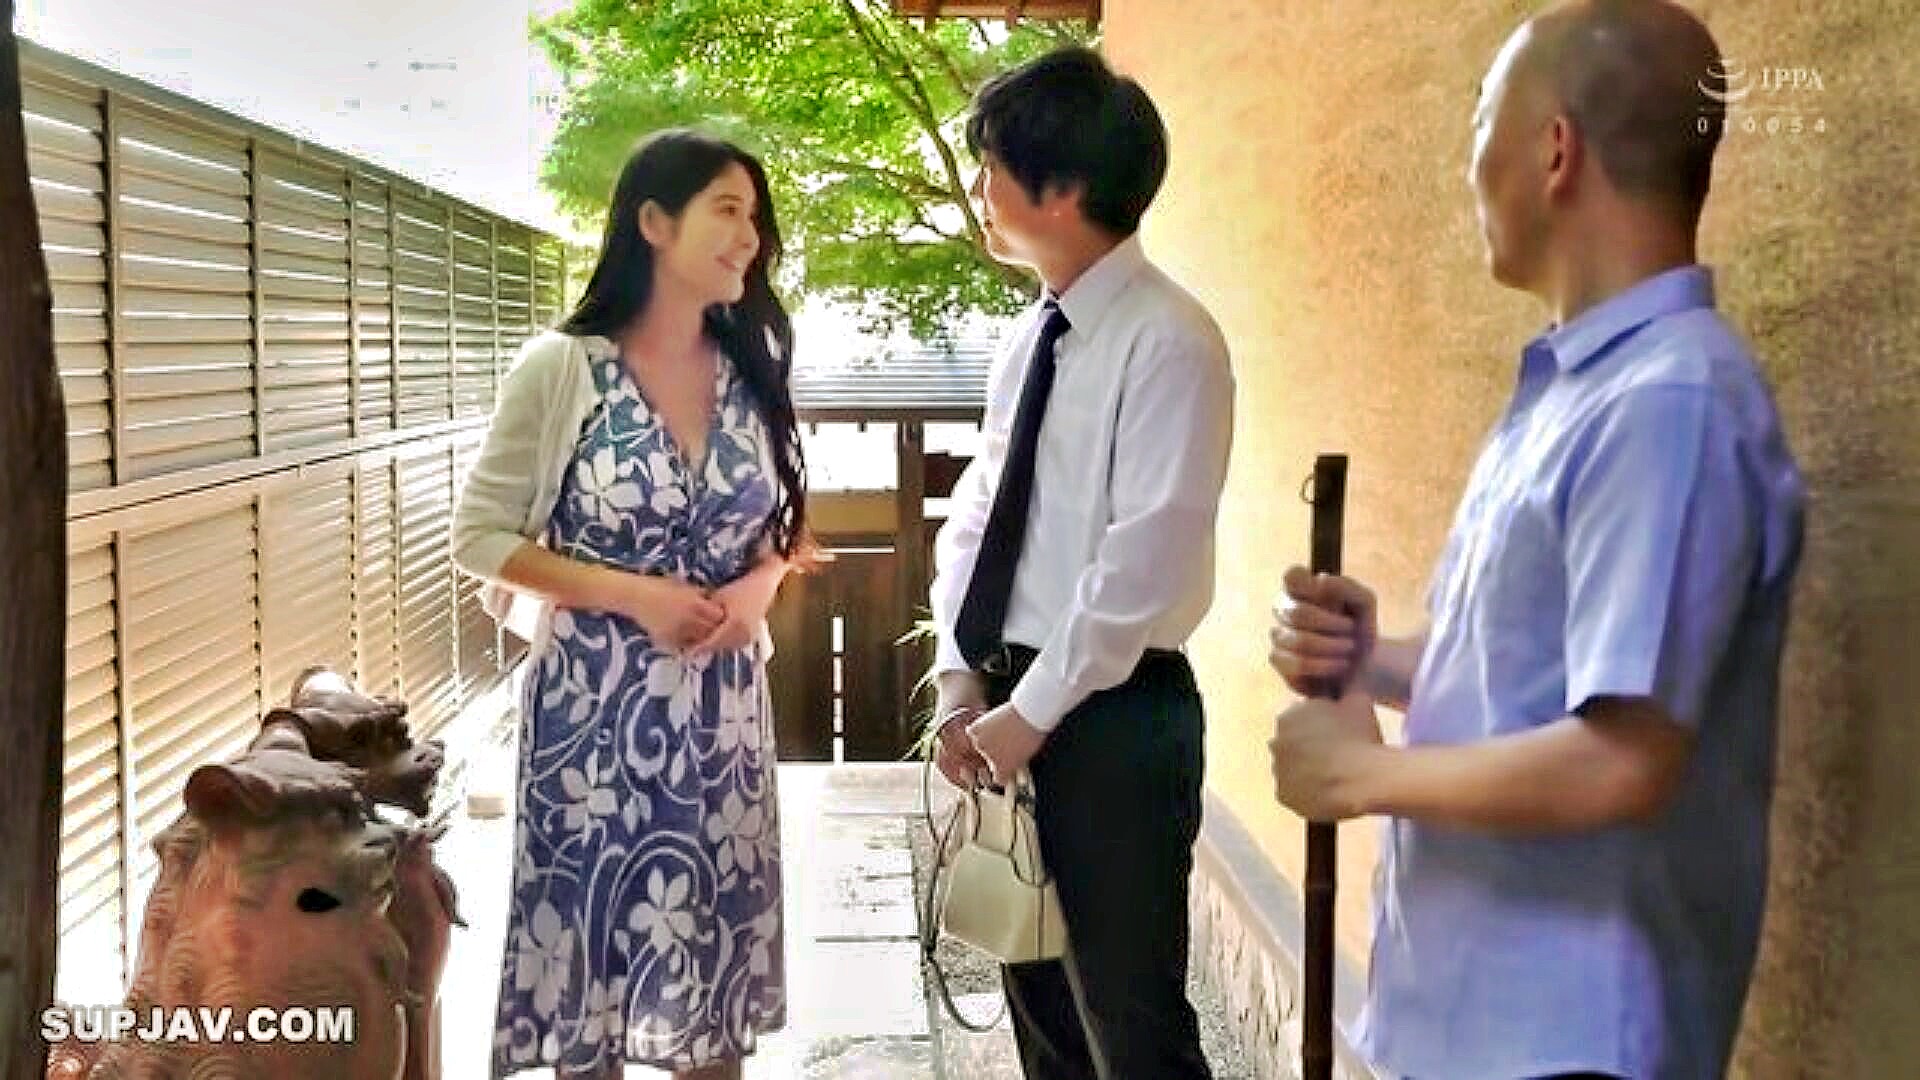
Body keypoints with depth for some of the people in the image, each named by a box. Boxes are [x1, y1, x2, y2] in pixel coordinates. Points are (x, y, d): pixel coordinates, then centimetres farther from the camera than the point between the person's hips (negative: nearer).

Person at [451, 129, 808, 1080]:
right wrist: (635, 594, -17)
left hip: (723, 702, 4)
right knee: (594, 930, 6)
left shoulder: (751, 371, 5)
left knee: (715, 935, 11)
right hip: (595, 701, -4)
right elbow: (479, 537, -8)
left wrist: (757, 587, -8)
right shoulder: (559, 369, -10)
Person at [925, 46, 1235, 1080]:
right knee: (1039, 997, 20)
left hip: (1113, 715, -8)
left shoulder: (1168, 341, -16)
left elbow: (1145, 562, -21)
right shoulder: (1029, 338, 9)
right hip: (1012, 700, 8)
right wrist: (961, 681, 0)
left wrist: (1032, 712, -16)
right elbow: (977, 512, 11)